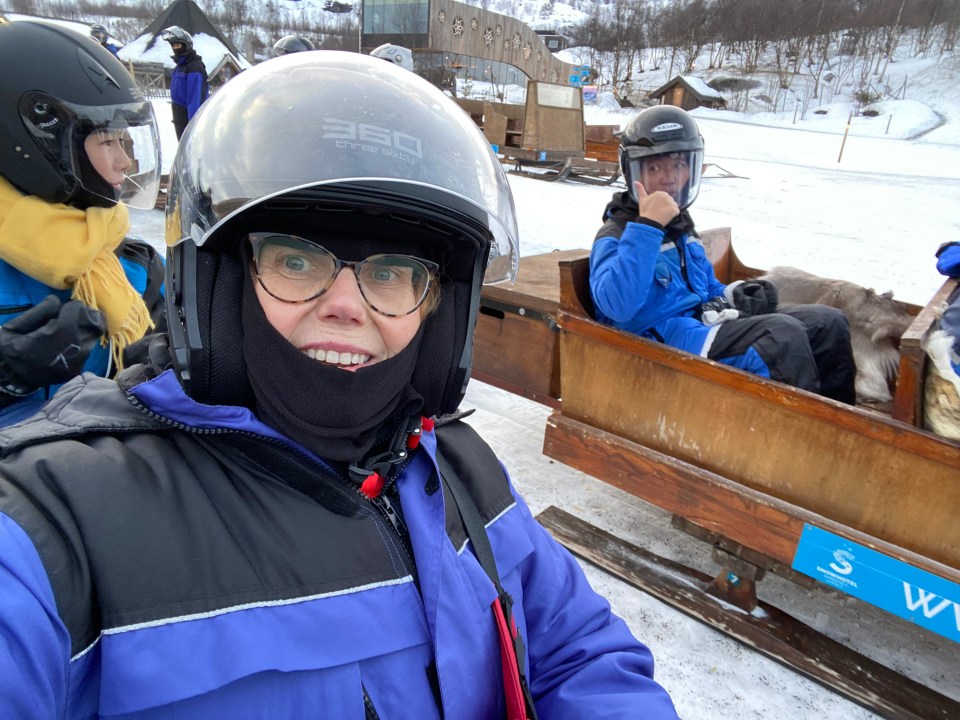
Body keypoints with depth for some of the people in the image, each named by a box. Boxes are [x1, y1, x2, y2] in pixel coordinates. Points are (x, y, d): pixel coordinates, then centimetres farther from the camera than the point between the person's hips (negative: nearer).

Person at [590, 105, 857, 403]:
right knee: (783, 334, -29)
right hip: (665, 338, -10)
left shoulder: (680, 226, 20)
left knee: (828, 322, 4)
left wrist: (737, 296, 7)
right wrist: (647, 226, -31)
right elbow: (619, 306, -30)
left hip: (702, 322, 10)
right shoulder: (617, 235, -9)